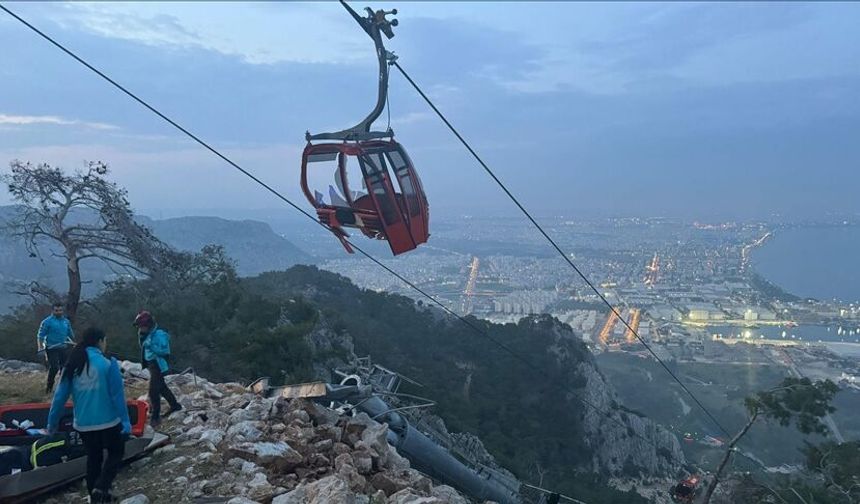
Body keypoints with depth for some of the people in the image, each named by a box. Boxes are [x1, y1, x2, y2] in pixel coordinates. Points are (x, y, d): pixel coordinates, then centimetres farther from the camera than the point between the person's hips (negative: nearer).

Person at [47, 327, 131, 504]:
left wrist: (52, 422, 13)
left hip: (83, 424, 5)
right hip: (108, 421, -5)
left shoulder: (72, 366, -1)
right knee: (115, 454, 14)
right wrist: (125, 420, -9)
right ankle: (101, 488, -5)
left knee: (93, 457, 21)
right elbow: (117, 395, -14)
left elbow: (60, 396, 2)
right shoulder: (108, 364, -15)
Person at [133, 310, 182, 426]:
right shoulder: (148, 334, 6)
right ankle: (175, 405, 37)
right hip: (152, 365, 10)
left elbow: (165, 351, -25)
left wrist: (151, 347, -30)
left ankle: (155, 417, 1)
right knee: (161, 387, 21)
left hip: (158, 366, -10)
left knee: (153, 391, -8)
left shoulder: (159, 334, -21)